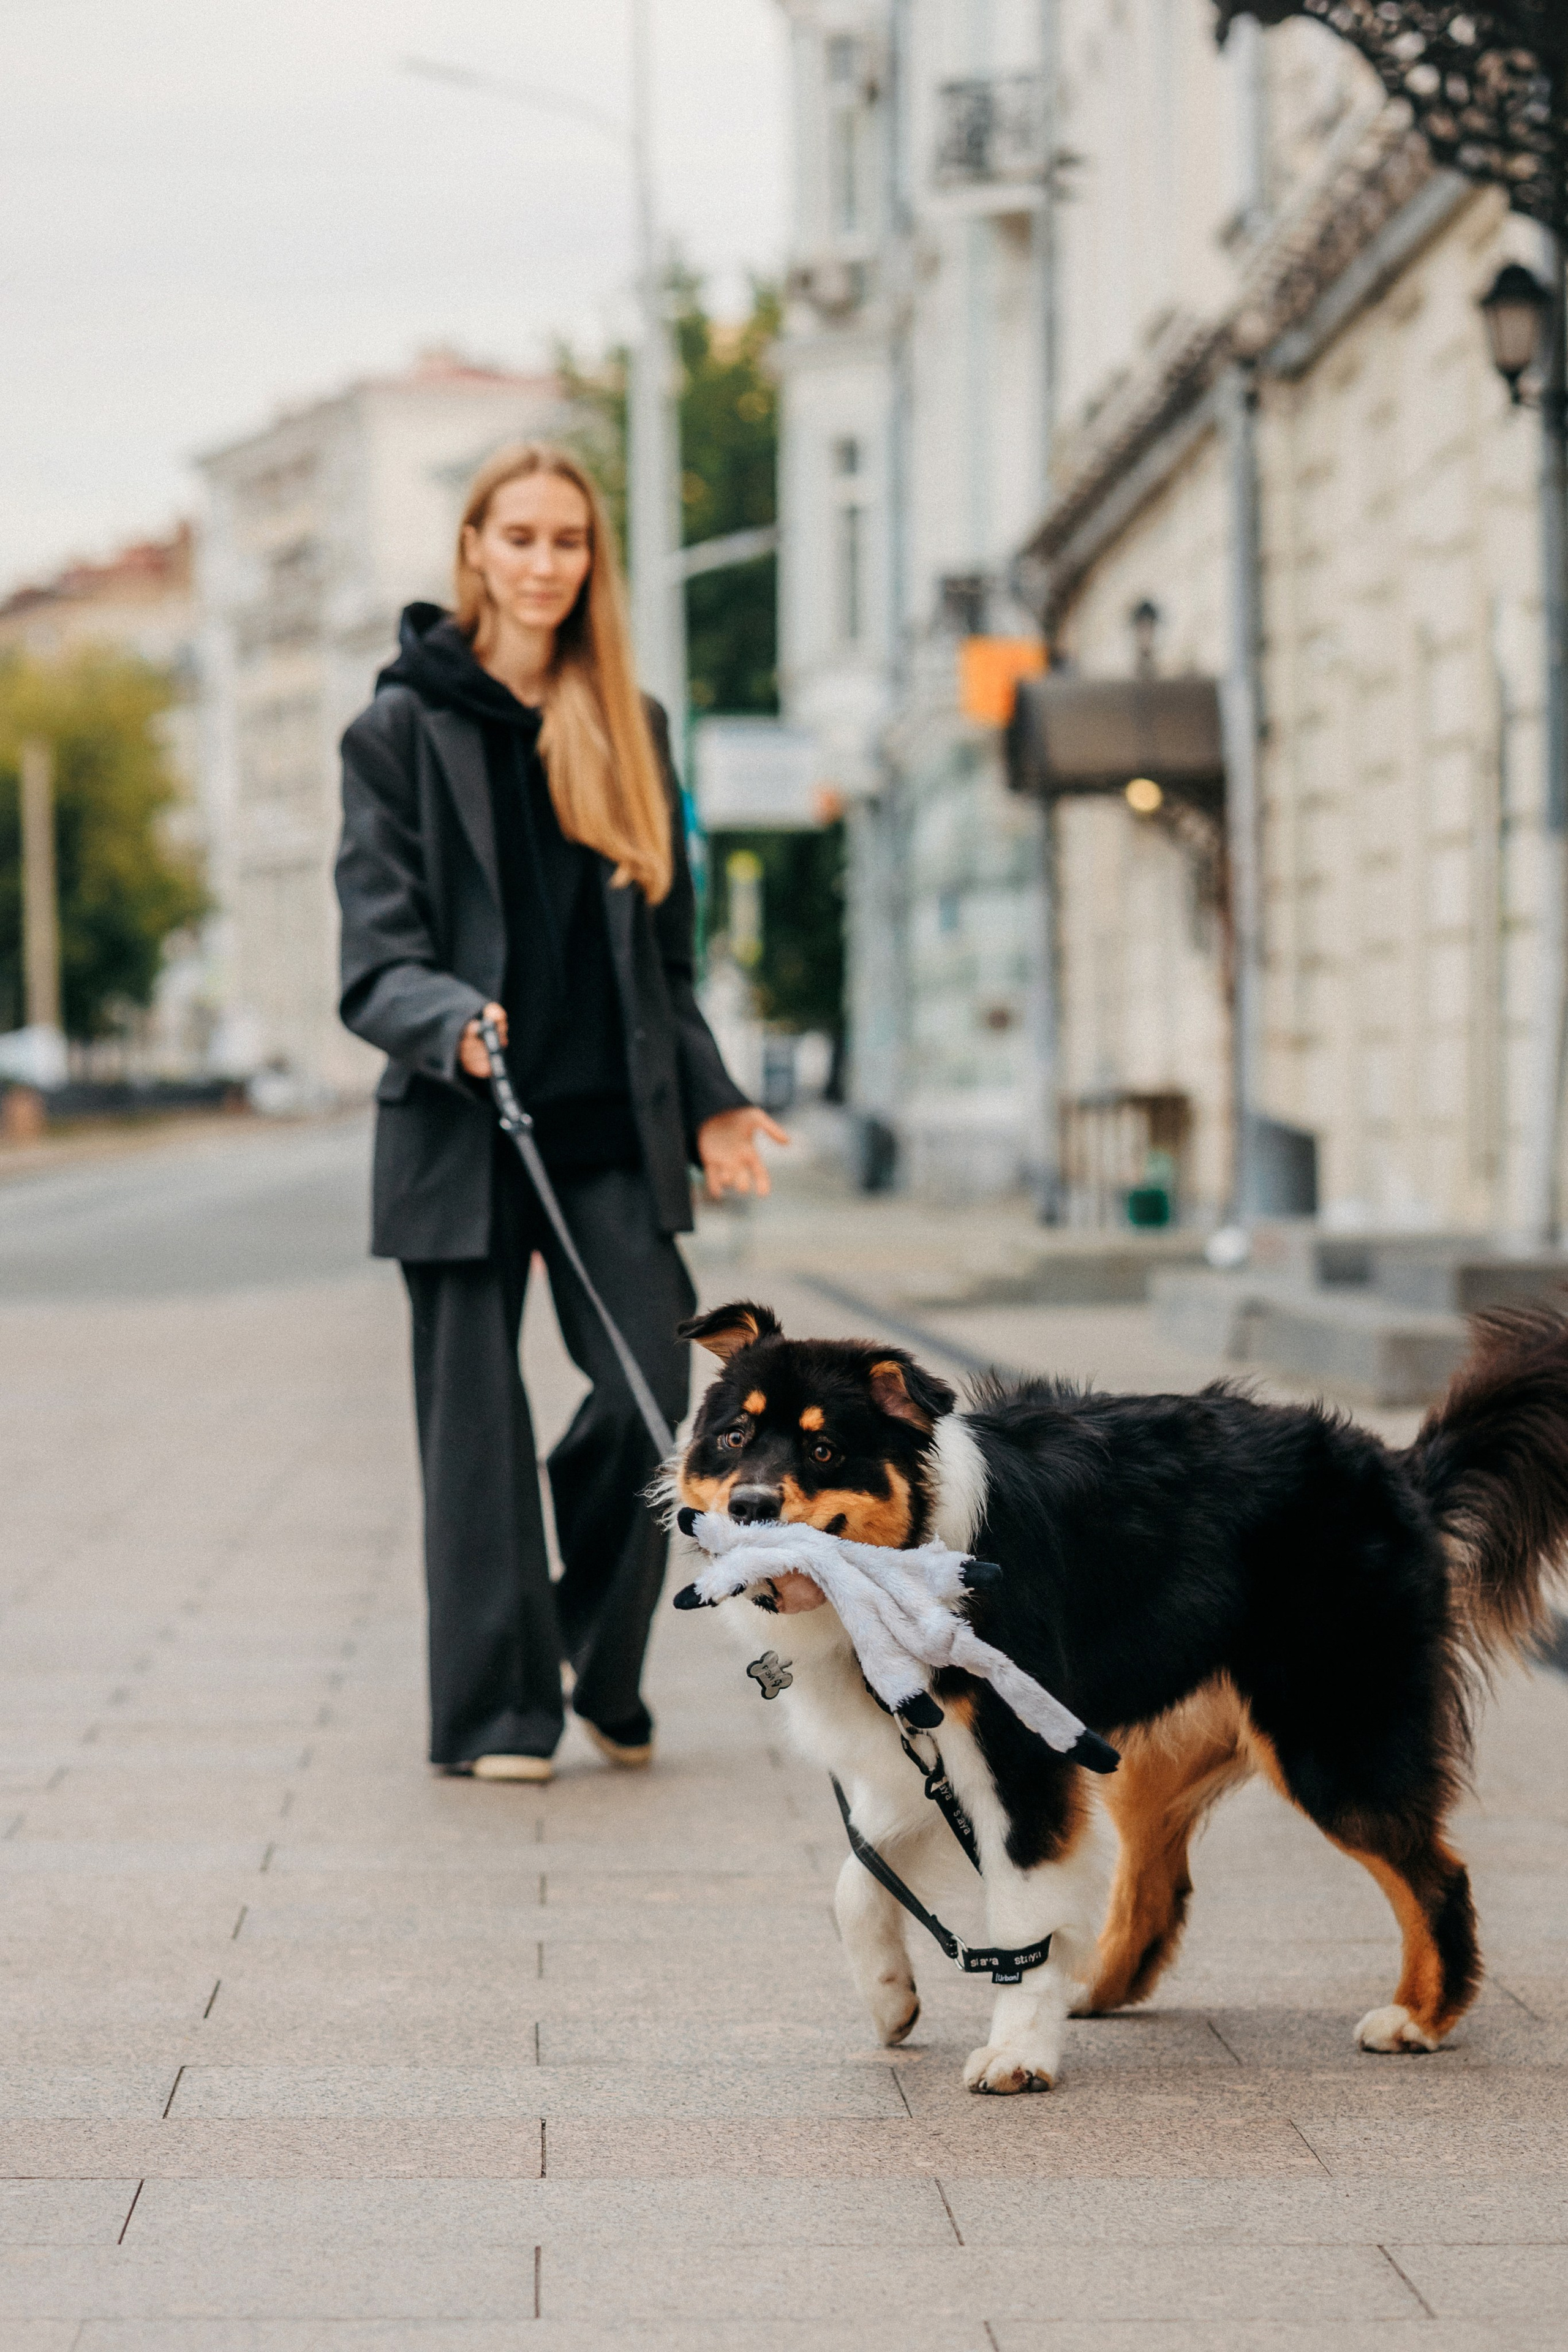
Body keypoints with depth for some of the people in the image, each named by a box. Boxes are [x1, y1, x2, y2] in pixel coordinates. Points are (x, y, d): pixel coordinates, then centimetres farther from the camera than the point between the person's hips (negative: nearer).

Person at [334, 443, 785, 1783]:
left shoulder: (630, 728, 14)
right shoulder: (405, 727, 1)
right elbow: (375, 955, -6)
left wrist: (708, 1101, 11)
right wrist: (453, 1021, -25)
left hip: (614, 1128, 3)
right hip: (463, 1129, -3)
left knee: (652, 1394, -8)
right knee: (476, 1425, -1)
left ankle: (603, 1669, 13)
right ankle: (497, 1712, 9)